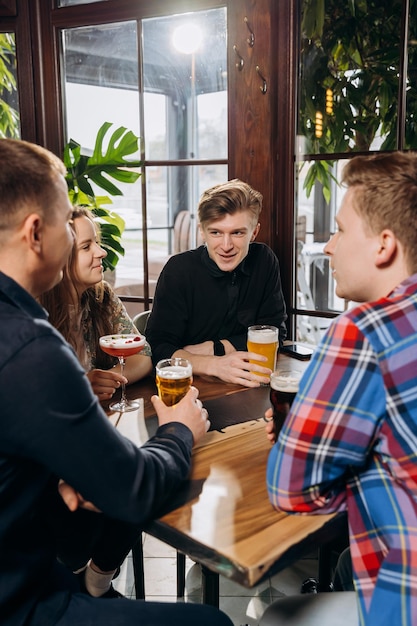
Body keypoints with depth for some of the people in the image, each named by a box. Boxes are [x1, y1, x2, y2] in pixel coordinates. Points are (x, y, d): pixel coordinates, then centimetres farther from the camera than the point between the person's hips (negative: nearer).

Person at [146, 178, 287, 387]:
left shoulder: (264, 261, -2)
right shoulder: (179, 270, -11)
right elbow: (158, 348, -17)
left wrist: (214, 348, -9)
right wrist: (215, 364, -31)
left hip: (246, 386, 4)